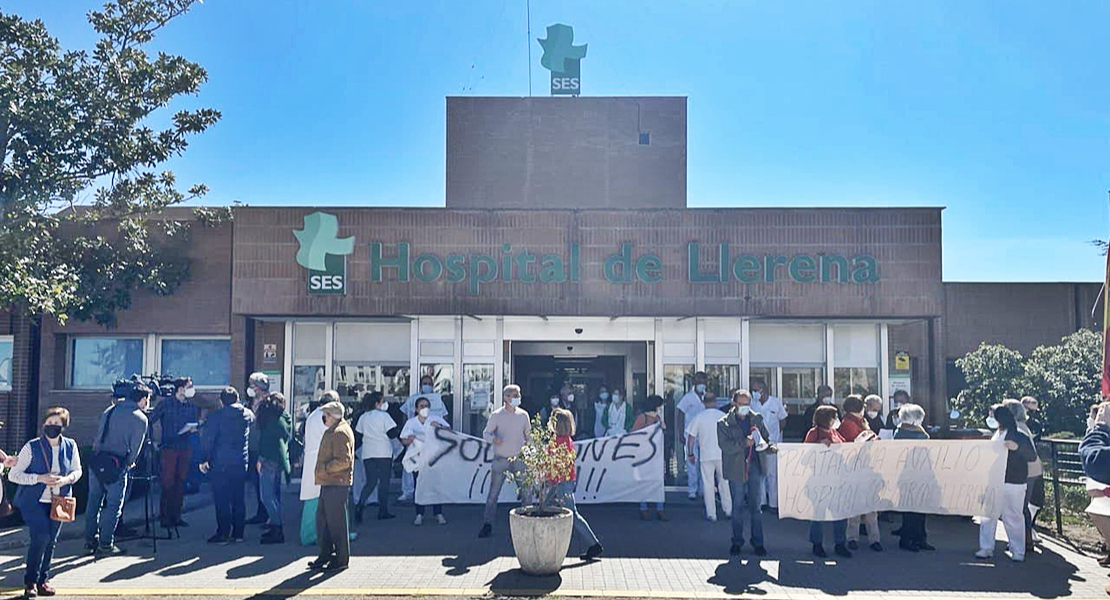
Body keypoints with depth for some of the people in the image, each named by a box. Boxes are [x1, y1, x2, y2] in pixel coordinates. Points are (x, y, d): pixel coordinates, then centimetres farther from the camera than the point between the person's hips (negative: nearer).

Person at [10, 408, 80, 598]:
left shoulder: (70, 446, -1)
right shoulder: (32, 447, -11)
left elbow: (77, 471, 11)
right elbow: (13, 475, -10)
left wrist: (66, 479, -12)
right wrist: (40, 478, -22)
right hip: (34, 501, -3)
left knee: (51, 540, 4)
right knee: (41, 537, -16)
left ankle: (43, 580, 19)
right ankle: (30, 581, 1)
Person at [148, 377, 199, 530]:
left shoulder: (192, 406, 9)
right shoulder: (165, 404, -3)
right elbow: (150, 421, -6)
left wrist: (194, 429, -5)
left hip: (186, 448, 4)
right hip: (169, 448, -4)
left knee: (181, 483, 7)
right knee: (168, 483, -4)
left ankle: (176, 516, 15)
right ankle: (165, 518, 3)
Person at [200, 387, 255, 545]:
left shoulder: (216, 417, -9)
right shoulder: (248, 414, 3)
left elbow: (208, 440, -9)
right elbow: (253, 432, 18)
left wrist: (205, 460, -2)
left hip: (221, 463, -4)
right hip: (241, 462, 4)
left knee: (221, 500, 1)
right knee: (239, 499, 10)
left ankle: (223, 534, 1)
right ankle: (238, 533, 14)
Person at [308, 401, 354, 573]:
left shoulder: (340, 433, -15)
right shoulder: (333, 431, 19)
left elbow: (343, 461, -23)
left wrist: (324, 469, -17)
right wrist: (323, 470, 17)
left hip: (337, 483, -11)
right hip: (329, 483, 11)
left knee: (336, 522, -3)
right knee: (322, 519, 14)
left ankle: (341, 560, 5)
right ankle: (325, 555, 23)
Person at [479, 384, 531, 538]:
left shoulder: (523, 415, 3)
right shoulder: (496, 415, -5)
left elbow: (528, 436, 13)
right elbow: (486, 433, 1)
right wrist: (493, 439, -20)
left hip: (519, 459, 2)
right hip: (500, 460, -2)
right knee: (493, 493, 1)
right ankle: (487, 524, 11)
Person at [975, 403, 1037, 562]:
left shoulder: (1018, 436, -10)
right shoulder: (996, 435, 14)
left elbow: (1032, 455, -16)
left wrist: (1017, 447, -30)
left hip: (1012, 483, -7)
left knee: (1013, 516, 2)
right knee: (986, 514, 4)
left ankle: (1018, 551, 14)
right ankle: (986, 547, 11)